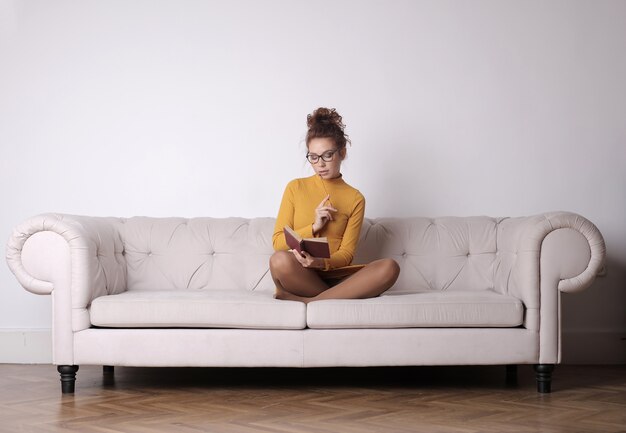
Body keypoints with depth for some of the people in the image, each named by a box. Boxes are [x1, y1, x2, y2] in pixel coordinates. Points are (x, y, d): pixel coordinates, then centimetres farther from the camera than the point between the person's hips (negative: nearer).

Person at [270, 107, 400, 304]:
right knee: (280, 259, -36)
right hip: (299, 276, -1)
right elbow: (278, 242, 5)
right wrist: (314, 227, -10)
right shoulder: (295, 188, 9)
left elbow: (346, 254, 1)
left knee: (389, 268, -27)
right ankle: (340, 297, -19)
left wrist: (322, 263, -22)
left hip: (334, 276, 2)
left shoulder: (355, 198, 8)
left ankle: (305, 300, -27)